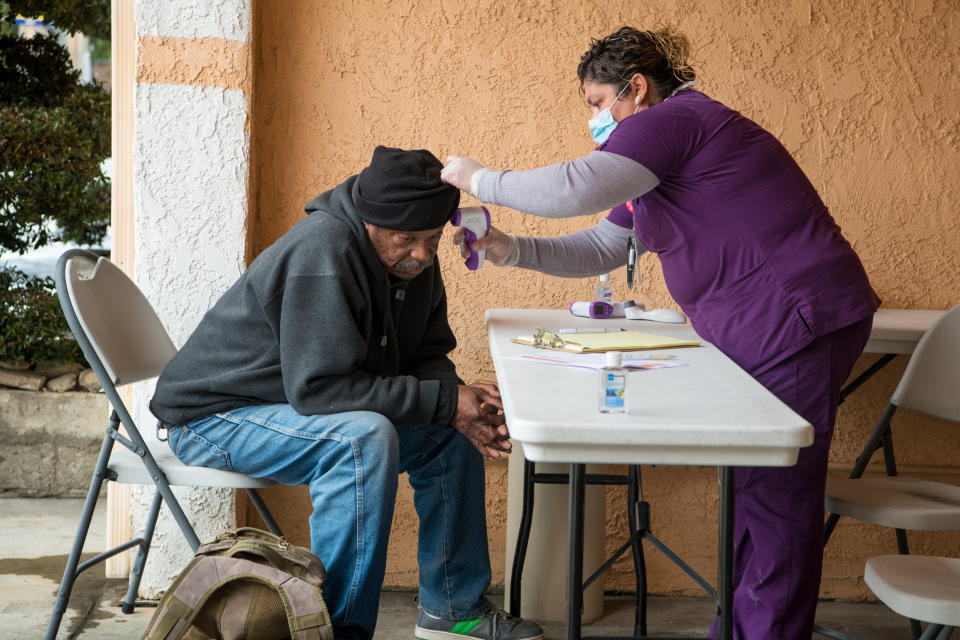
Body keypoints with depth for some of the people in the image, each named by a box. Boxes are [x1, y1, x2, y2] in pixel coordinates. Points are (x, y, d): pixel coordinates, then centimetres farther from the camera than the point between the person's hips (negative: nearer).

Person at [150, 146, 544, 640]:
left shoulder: (414, 258, -1)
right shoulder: (322, 252, -29)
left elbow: (427, 356, 6)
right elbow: (318, 386, -33)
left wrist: (464, 408, -17)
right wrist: (445, 400, -30)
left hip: (294, 403, 9)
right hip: (214, 416, -9)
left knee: (452, 433, 3)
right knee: (366, 437, -34)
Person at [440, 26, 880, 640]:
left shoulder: (674, 120, -13)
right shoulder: (662, 151, 21)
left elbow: (574, 188, -25)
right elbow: (600, 249, 22)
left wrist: (478, 179, -11)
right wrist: (508, 249, 11)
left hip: (799, 320, -11)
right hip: (764, 331, 11)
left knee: (778, 496, -5)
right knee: (757, 487, 15)